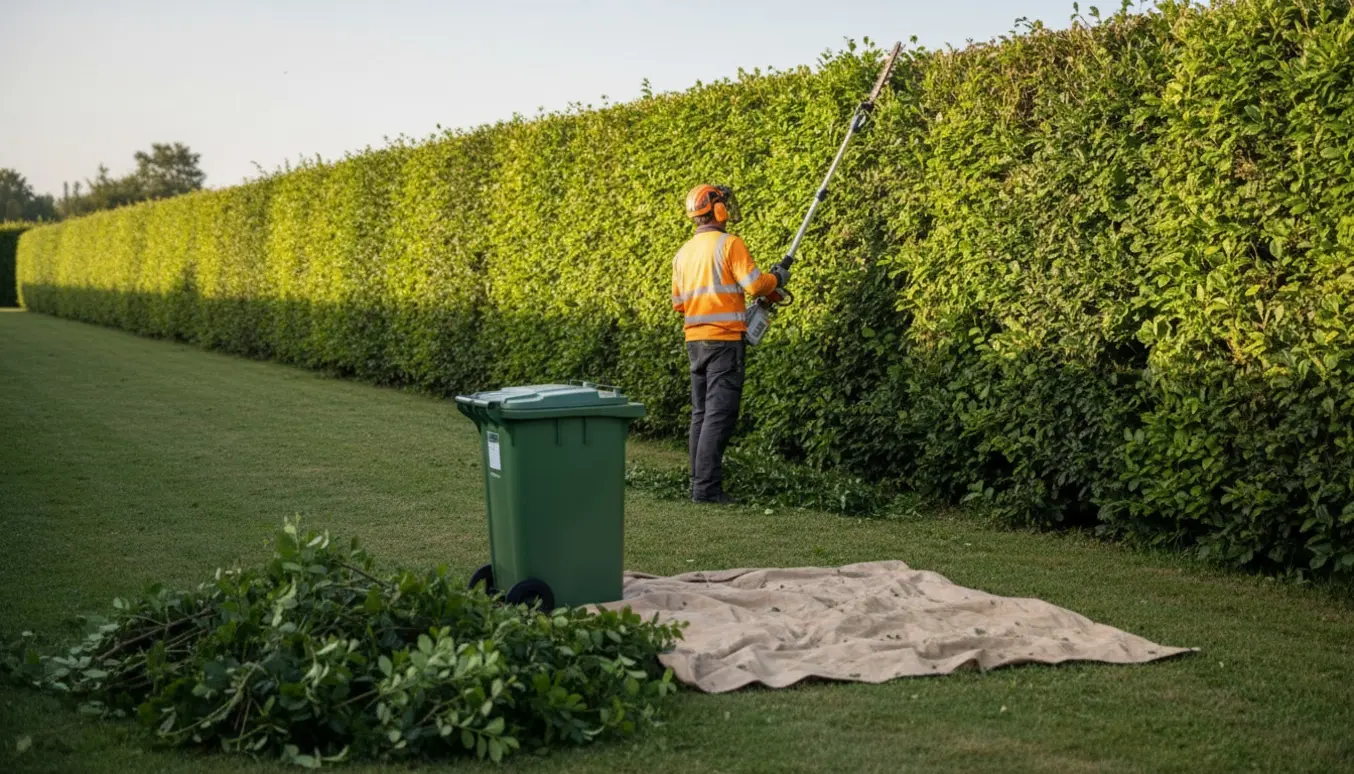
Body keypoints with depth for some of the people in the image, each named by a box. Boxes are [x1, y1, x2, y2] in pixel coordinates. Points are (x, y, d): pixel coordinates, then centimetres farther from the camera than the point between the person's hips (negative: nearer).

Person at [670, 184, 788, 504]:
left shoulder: (683, 253, 12)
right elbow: (755, 285, -15)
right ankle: (707, 487, -11)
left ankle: (699, 483, 14)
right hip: (725, 339, -7)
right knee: (720, 414, -7)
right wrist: (777, 278, 4)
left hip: (695, 340, 7)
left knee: (701, 413, 12)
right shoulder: (729, 244, -10)